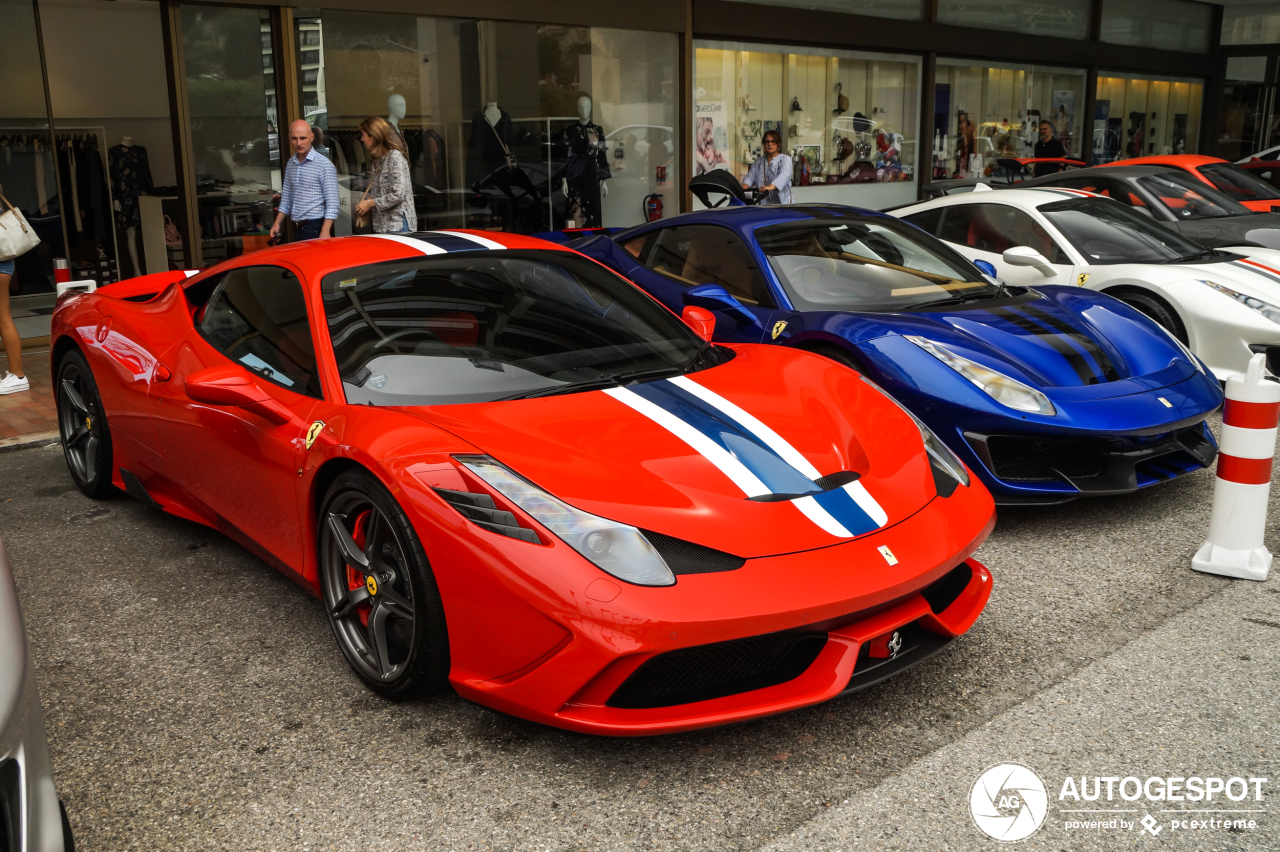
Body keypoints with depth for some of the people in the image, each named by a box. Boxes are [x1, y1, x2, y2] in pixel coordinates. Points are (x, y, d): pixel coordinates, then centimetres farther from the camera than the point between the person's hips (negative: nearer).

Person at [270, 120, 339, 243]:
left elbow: (332, 204, -14)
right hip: (297, 228, 6)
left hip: (315, 228, -6)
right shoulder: (290, 164, 12)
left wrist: (325, 232, -22)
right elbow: (286, 198, 19)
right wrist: (277, 223, 9)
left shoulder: (324, 165, -9)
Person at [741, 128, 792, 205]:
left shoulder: (785, 159, 0)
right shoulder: (758, 161, 17)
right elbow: (751, 176, 5)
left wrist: (771, 186, -39)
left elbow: (784, 175, -20)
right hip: (763, 204, 4)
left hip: (782, 202, -4)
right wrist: (745, 185, -20)